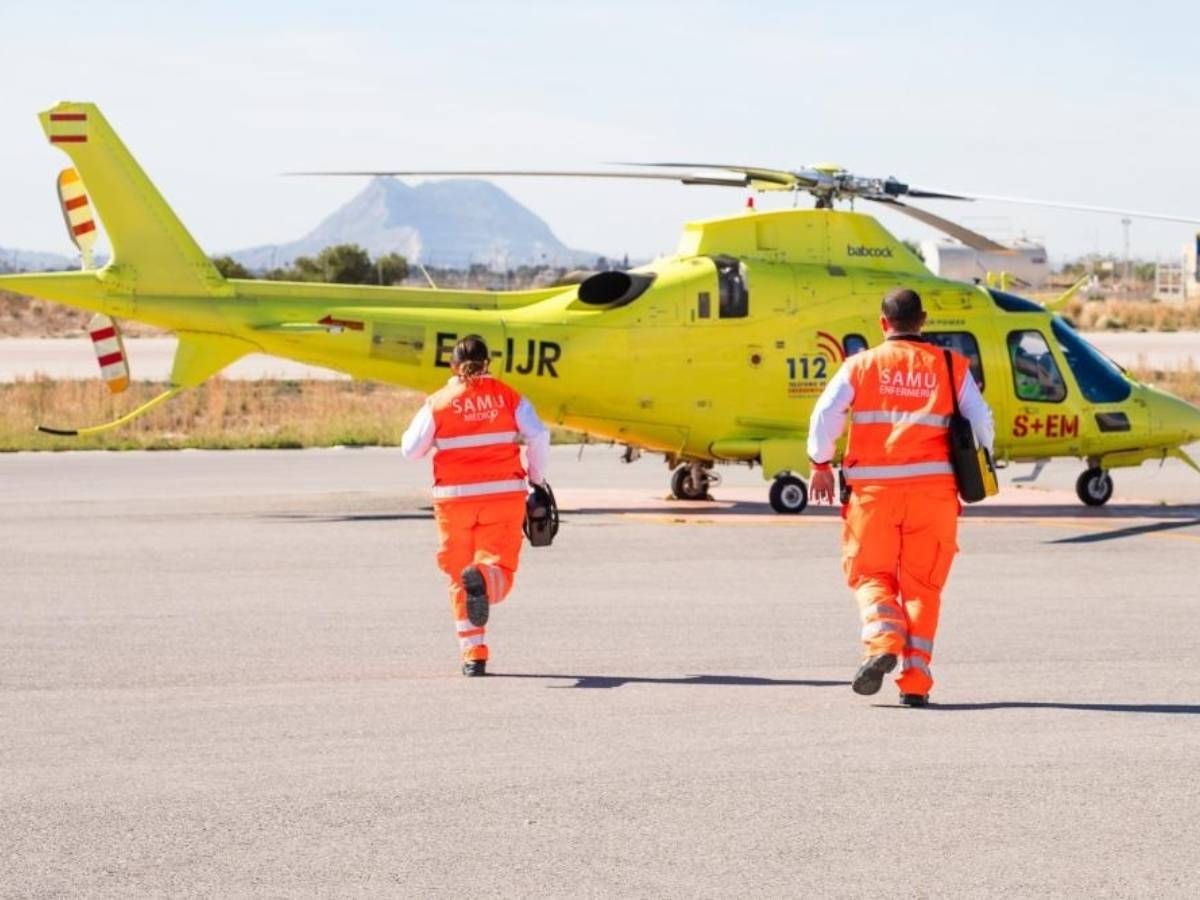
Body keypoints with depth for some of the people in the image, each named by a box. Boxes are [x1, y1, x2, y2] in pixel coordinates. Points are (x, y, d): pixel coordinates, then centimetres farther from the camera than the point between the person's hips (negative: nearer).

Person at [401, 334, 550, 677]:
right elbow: (538, 436, -5)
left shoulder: (438, 402, 2)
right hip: (504, 493, 0)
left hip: (455, 498, 0)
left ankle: (473, 653, 3)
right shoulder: (507, 395, 4)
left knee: (458, 578, 11)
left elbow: (411, 449, 3)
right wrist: (537, 478, 9)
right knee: (499, 566, -2)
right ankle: (484, 580, -39)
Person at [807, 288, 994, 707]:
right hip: (933, 487, 1)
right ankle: (915, 680, 2)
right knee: (922, 584, 7)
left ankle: (882, 642, -17)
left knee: (870, 573, 10)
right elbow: (980, 421, 5)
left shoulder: (861, 365, 3)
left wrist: (821, 464, 10)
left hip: (873, 487, -1)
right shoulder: (951, 366, 7)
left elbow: (826, 414, -3)